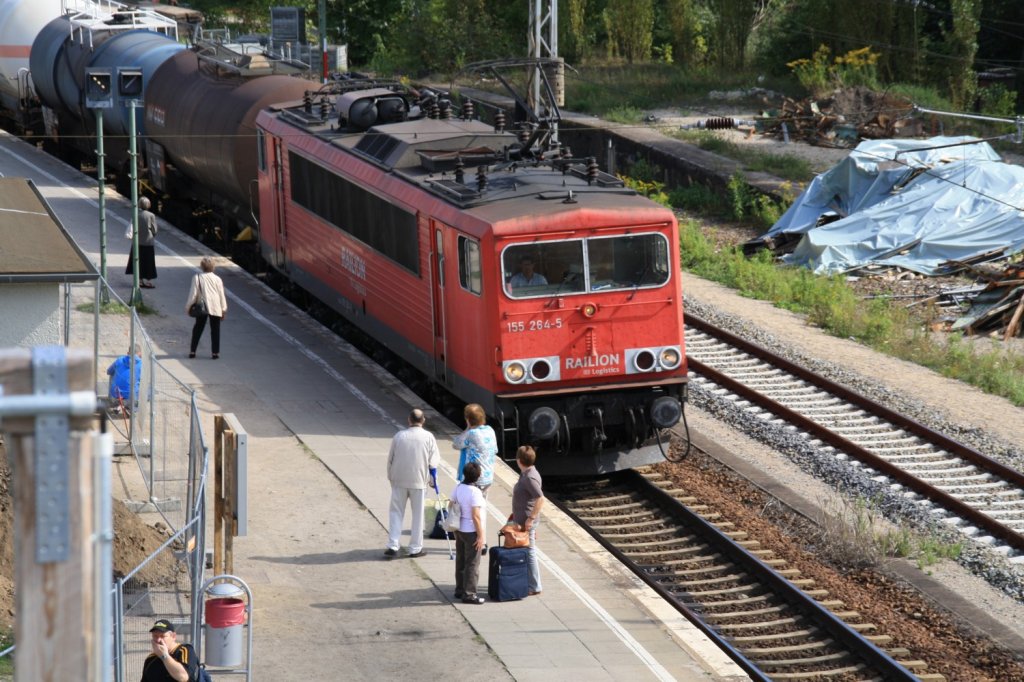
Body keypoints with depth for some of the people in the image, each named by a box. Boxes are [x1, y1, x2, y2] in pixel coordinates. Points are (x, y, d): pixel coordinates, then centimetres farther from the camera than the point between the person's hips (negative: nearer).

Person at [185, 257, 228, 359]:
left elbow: (193, 294, -6)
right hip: (215, 308, 0)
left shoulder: (197, 278, -7)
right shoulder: (217, 279, -3)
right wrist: (224, 309, 10)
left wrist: (188, 306, 5)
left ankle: (192, 351, 12)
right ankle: (215, 352, 3)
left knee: (198, 329, 12)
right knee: (215, 330, 6)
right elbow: (222, 295, 1)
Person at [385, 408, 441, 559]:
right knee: (418, 514, 10)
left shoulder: (399, 436, -3)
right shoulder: (428, 437, -7)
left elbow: (390, 459, 3)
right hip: (419, 480, -1)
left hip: (399, 480, 1)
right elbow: (433, 461, -6)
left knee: (396, 512, 9)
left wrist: (391, 477, 16)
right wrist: (432, 480, 7)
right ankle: (415, 548, 14)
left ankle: (393, 546, 3)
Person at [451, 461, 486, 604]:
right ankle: (469, 594, 3)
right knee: (472, 564, 1)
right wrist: (480, 535, -16)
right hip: (471, 532, -8)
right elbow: (476, 516, -22)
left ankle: (460, 590, 26)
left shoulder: (458, 488, 0)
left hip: (460, 530, 8)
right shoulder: (475, 492, -22)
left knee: (461, 561, 17)